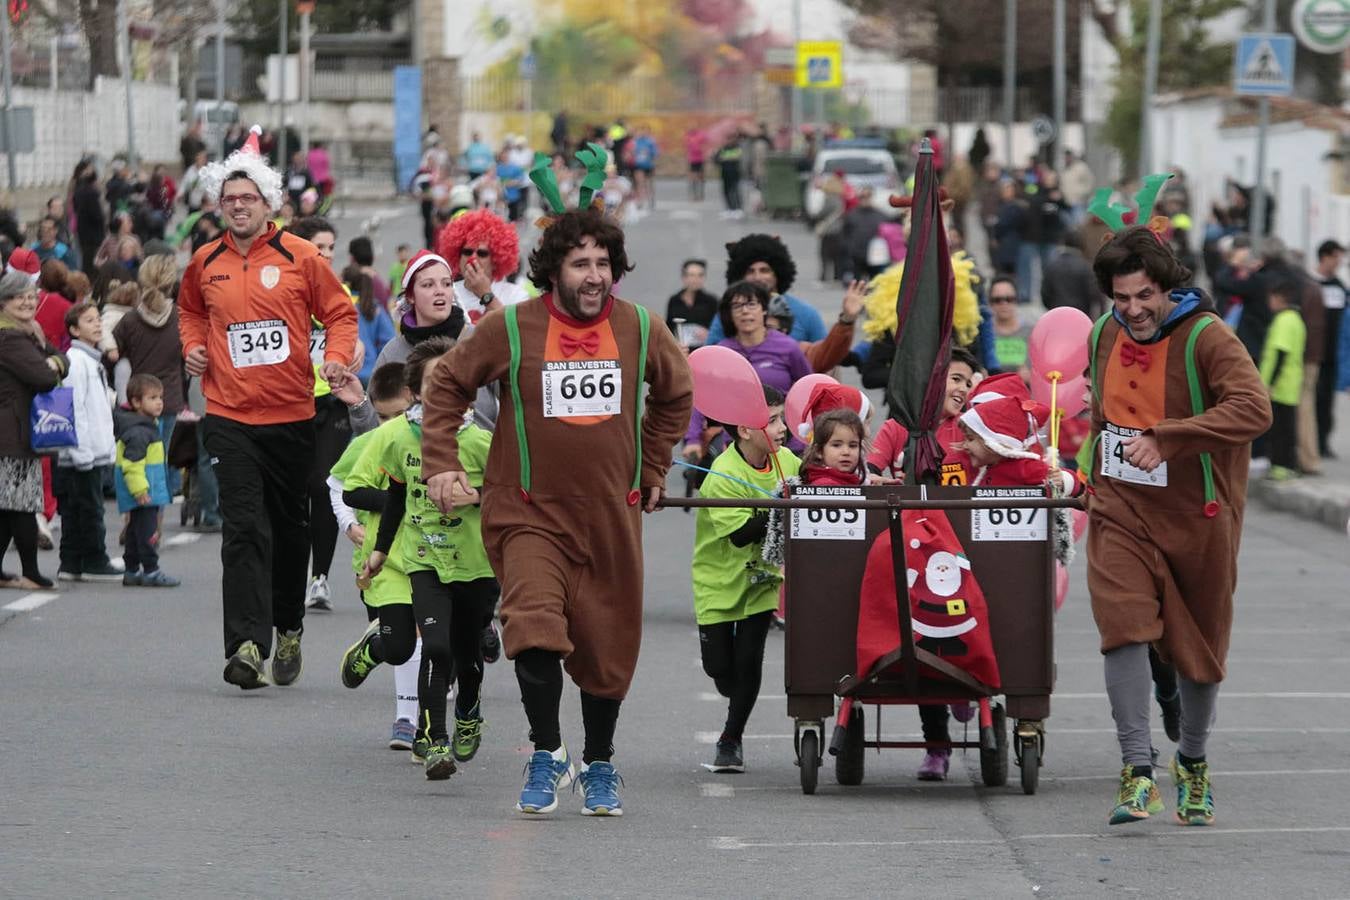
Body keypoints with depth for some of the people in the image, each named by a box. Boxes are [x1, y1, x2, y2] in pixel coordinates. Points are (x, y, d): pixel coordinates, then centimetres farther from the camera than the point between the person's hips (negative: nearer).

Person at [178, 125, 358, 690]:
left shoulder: (298, 257, -2)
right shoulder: (205, 263, 5)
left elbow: (339, 312, 5)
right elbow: (190, 310, 25)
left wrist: (337, 358, -12)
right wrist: (193, 346, 7)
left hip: (292, 415, 0)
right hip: (229, 416, 0)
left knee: (290, 528, 12)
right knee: (244, 528, -12)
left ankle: (288, 628, 32)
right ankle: (246, 644, -19)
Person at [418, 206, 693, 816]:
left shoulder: (639, 330, 2)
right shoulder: (511, 328, -7)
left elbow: (675, 394, 21)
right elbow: (446, 384, 6)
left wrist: (652, 469, 19)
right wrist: (441, 464, -1)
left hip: (611, 514, 3)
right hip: (530, 511, -3)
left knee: (608, 645, 8)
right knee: (535, 625, -22)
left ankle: (599, 766, 27)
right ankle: (546, 754, -5)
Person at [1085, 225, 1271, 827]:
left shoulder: (1205, 339, -16)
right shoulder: (1105, 337, 4)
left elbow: (1253, 409, -32)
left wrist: (1165, 439, -37)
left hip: (1196, 513, -3)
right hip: (1121, 512, 3)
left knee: (1201, 645, 10)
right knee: (1125, 626, -17)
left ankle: (1193, 765, 33)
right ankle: (1138, 773, -20)